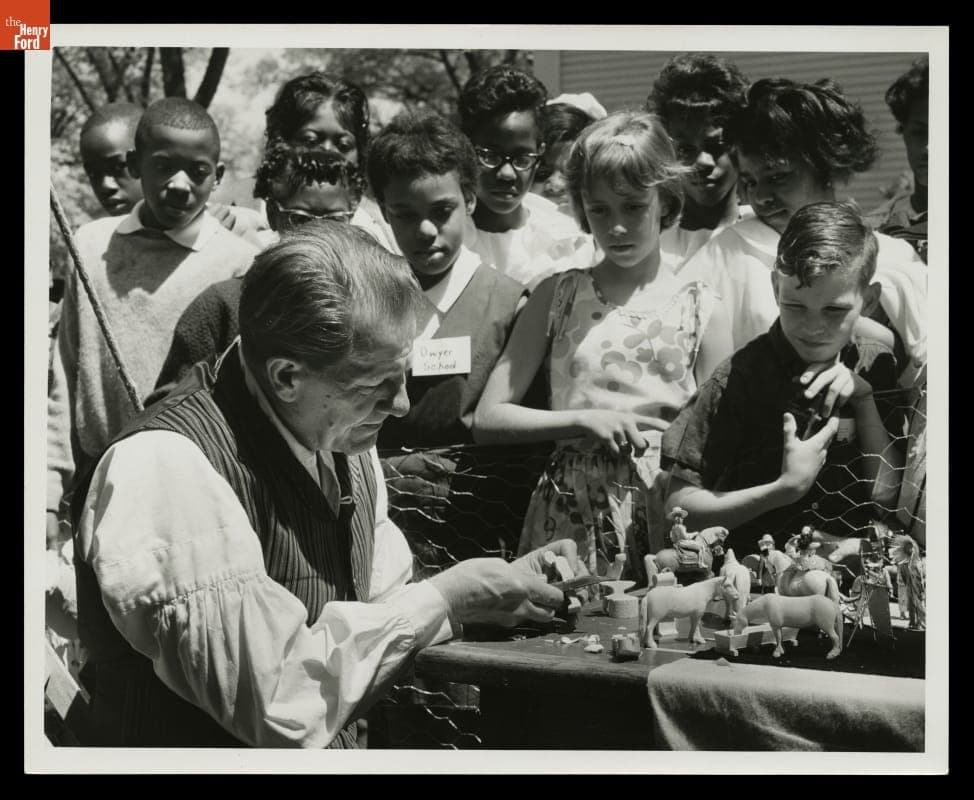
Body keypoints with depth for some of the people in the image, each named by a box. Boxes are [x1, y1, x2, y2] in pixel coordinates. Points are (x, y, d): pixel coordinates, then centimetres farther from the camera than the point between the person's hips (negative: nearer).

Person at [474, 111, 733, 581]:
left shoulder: (699, 309, 5)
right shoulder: (558, 296, 7)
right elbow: (487, 420, 2)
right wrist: (584, 420, -9)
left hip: (669, 515, 0)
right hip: (570, 514, 0)